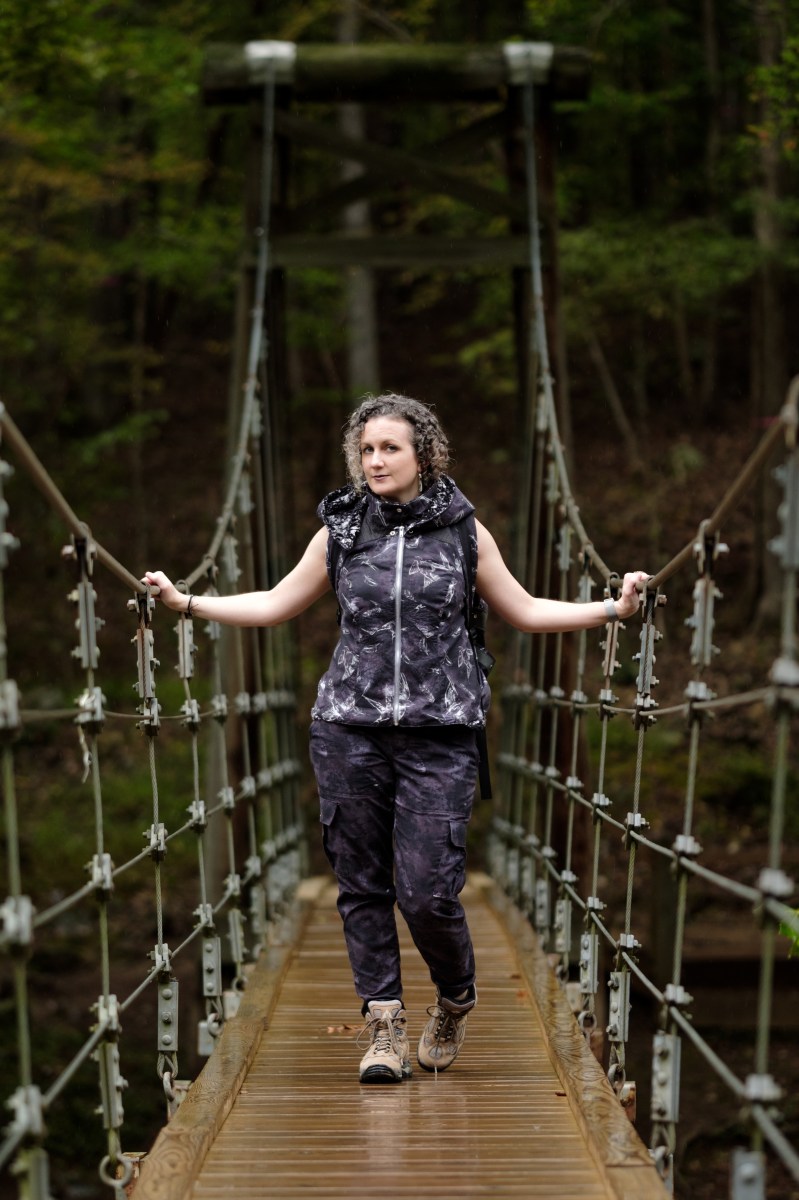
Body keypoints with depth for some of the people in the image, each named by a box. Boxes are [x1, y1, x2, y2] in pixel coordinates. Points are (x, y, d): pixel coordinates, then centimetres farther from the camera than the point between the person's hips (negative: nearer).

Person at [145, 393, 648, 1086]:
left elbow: (524, 612, 14)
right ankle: (386, 1027, 12)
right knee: (362, 885, 2)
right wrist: (188, 603, 10)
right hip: (350, 730, 2)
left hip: (439, 735, -2)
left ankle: (456, 997, 21)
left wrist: (613, 609, 6)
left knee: (427, 891, -8)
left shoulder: (464, 532, 7)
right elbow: (275, 605, 18)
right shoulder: (340, 532, 9)